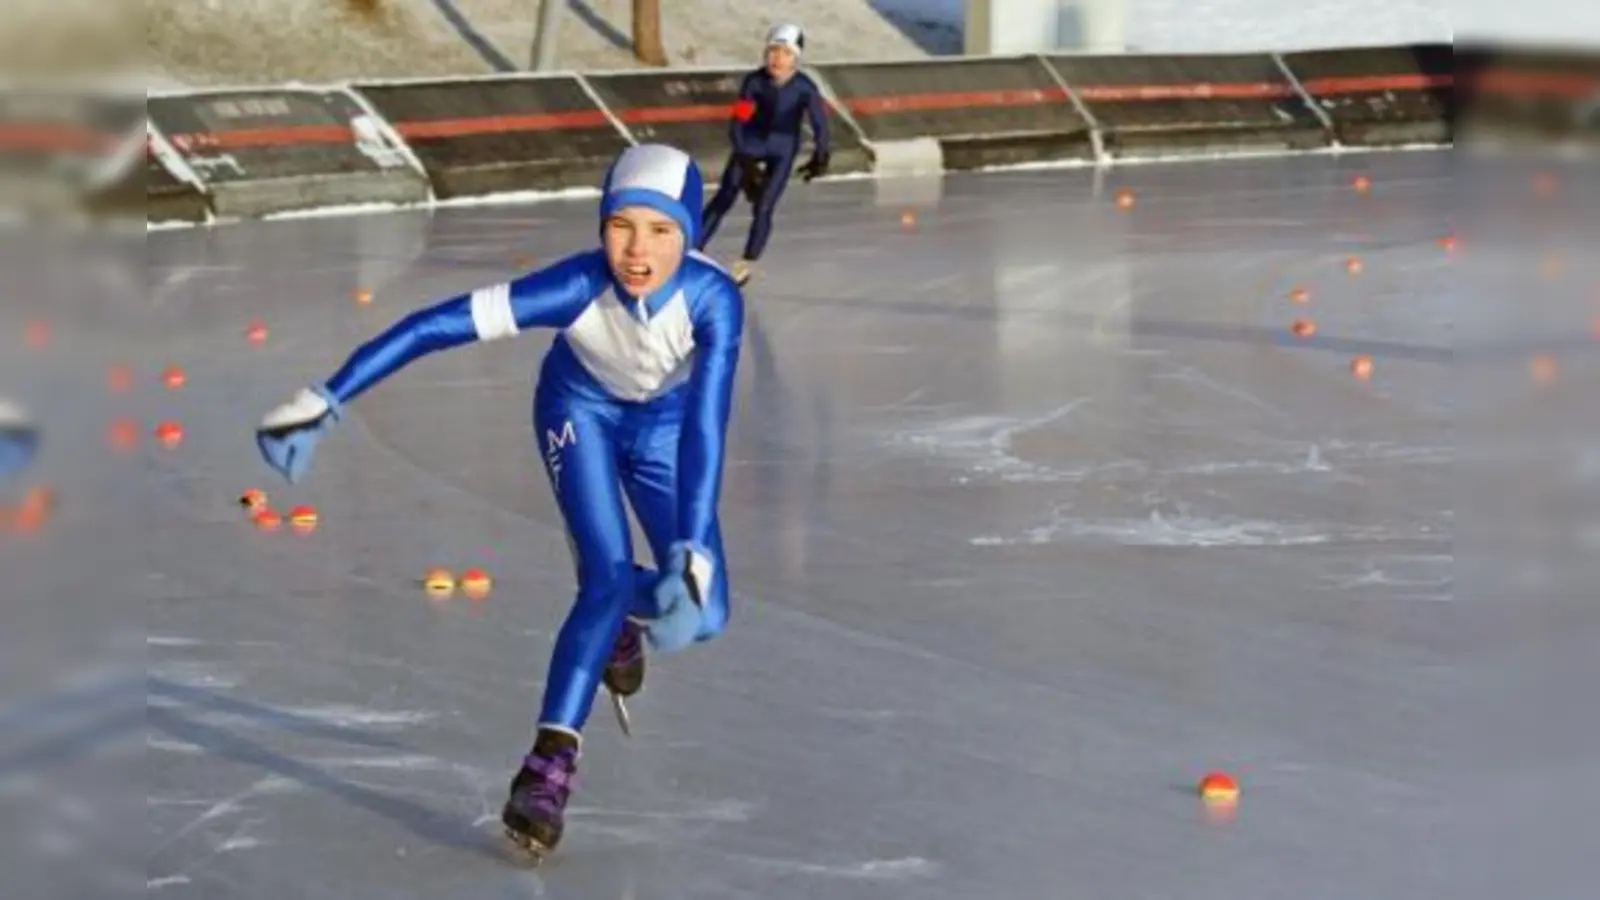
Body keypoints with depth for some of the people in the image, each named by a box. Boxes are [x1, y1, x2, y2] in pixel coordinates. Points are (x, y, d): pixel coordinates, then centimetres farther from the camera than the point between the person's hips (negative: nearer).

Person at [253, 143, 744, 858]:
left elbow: (706, 423, -44)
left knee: (701, 616, -5)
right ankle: (549, 764, -16)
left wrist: (691, 555, -56)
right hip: (579, 408, -1)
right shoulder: (579, 288, -39)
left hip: (665, 421, 2)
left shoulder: (715, 299, -37)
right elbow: (435, 326, -40)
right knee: (608, 575, -23)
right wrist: (323, 404, -44)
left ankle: (622, 612, 29)